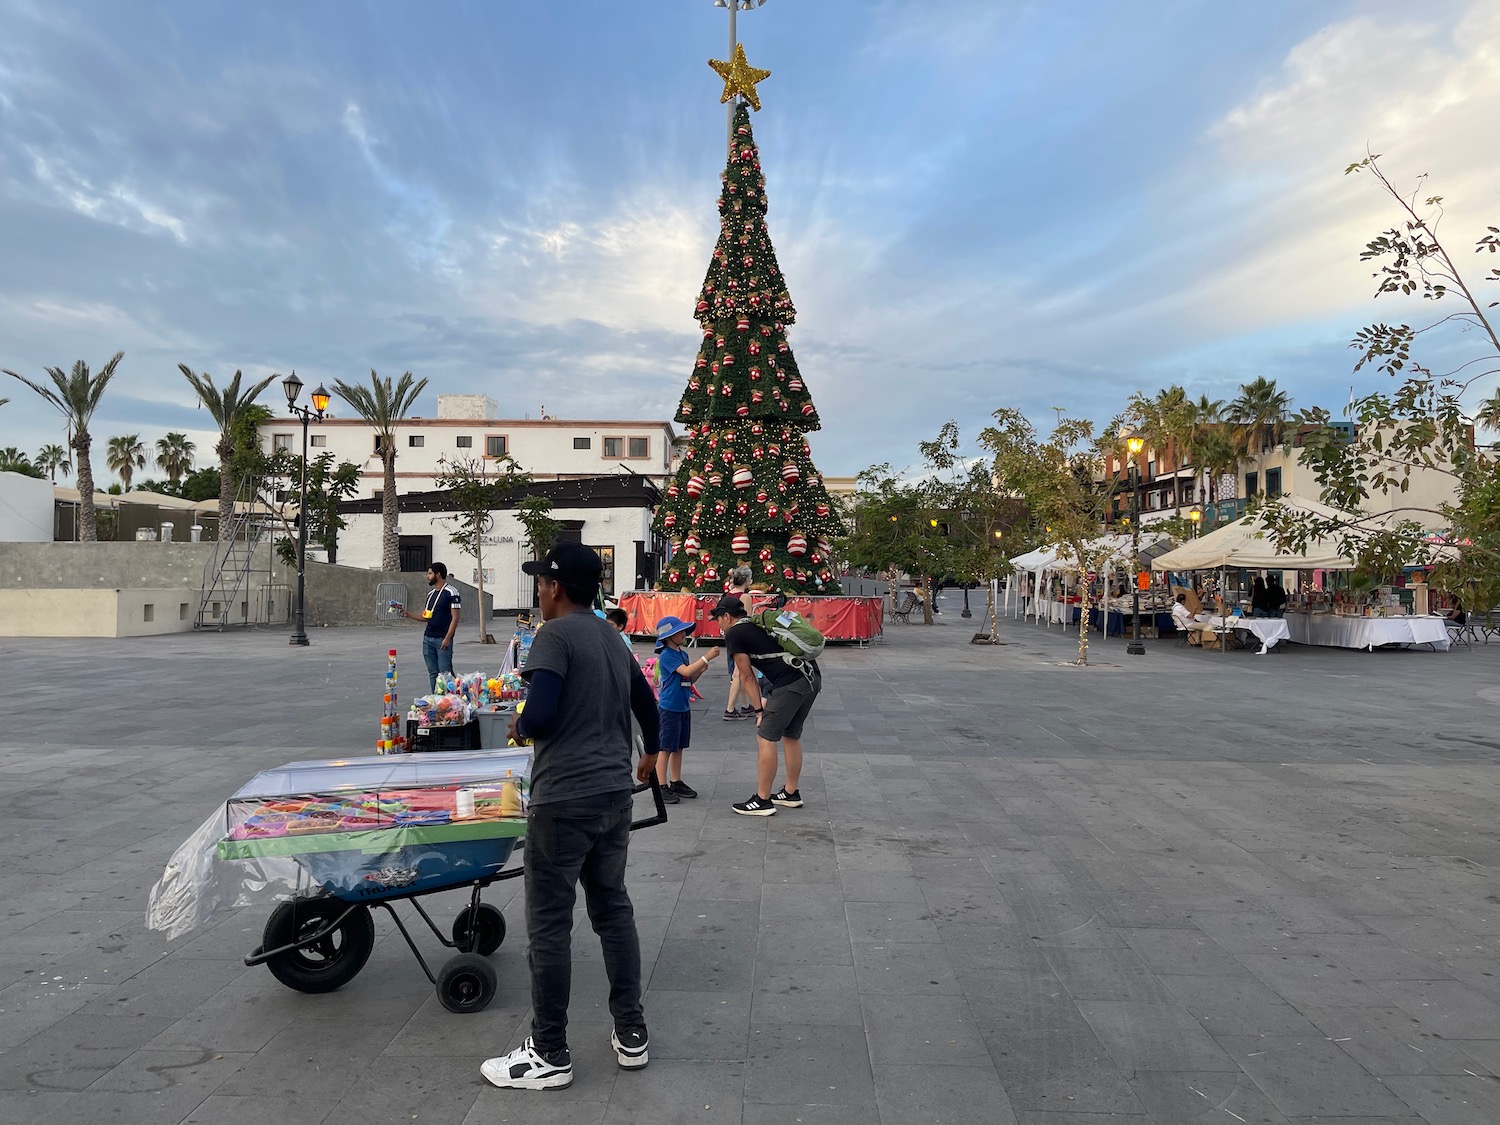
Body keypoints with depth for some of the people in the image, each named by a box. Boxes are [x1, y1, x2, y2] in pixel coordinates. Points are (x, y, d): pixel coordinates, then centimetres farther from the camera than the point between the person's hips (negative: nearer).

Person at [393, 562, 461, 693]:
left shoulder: (451, 592, -8)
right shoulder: (431, 594, 17)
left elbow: (455, 617, -12)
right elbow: (426, 617, 19)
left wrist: (447, 638, -17)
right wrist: (407, 613, 11)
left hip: (443, 640, -7)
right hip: (428, 638, 8)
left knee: (445, 673, -8)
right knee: (432, 673, 9)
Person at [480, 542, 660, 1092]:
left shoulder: (555, 635, -12)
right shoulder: (613, 639, 12)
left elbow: (539, 716, -22)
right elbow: (645, 701, 24)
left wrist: (517, 727, 1)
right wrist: (651, 752, 42)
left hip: (564, 799, -8)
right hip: (614, 794, 8)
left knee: (549, 925, 3)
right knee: (613, 908, 17)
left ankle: (549, 1055, 14)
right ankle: (631, 1034, 24)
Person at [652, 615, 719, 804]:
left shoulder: (683, 654, 11)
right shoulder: (667, 655, -15)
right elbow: (686, 671, -26)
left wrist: (701, 670, -3)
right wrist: (706, 658, -25)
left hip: (683, 707, 8)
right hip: (669, 708, -8)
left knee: (678, 747, 15)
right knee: (665, 748, -2)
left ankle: (676, 782, 24)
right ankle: (662, 787, 2)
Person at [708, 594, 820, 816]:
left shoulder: (733, 634, 4)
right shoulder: (760, 624, 27)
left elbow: (747, 676, 4)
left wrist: (759, 711, 8)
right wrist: (769, 701, 29)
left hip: (790, 683, -9)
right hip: (813, 677, 9)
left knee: (766, 738, 1)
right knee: (791, 736, 21)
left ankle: (762, 801, 8)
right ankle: (791, 793, 31)